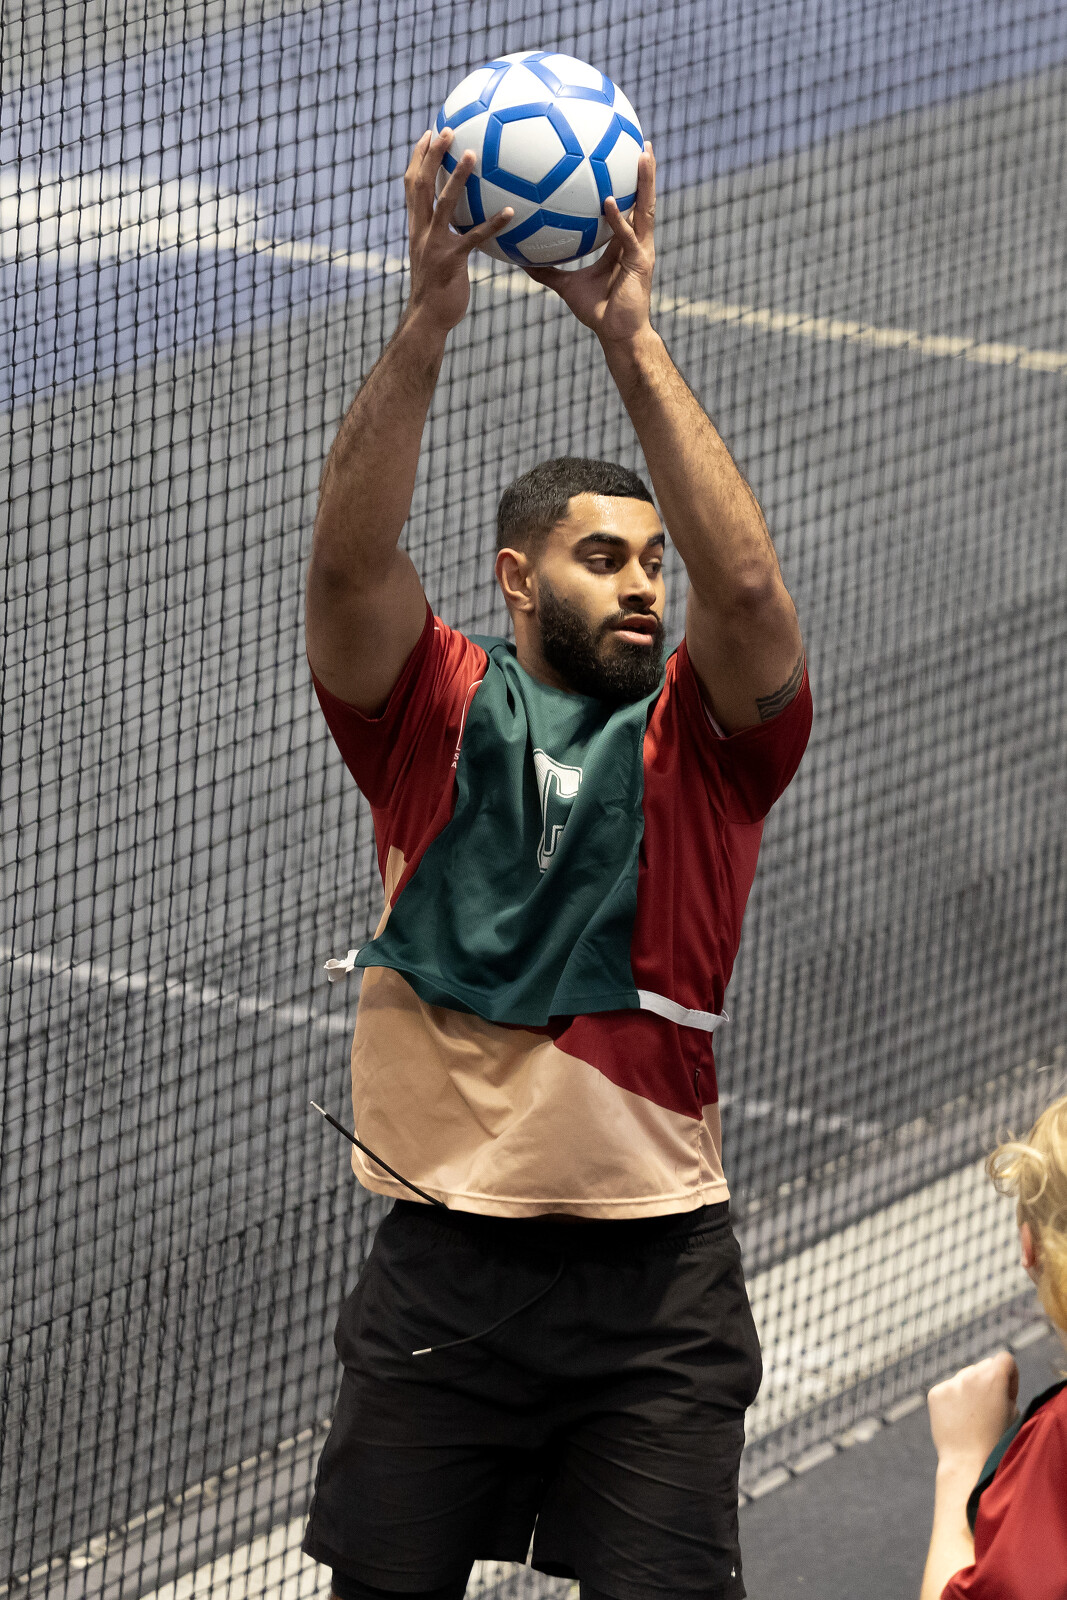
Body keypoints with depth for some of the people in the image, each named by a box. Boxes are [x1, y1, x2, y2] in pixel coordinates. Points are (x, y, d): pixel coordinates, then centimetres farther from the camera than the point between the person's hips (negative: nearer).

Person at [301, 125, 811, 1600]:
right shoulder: (437, 715, 5)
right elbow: (351, 559, -12)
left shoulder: (702, 742, 5)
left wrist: (632, 340, -18)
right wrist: (424, 325, -22)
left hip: (659, 1274, 0)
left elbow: (745, 584, -14)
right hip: (443, 1268, 0)